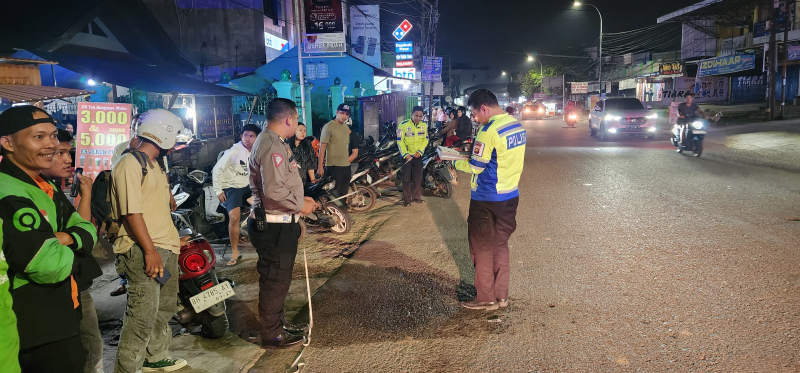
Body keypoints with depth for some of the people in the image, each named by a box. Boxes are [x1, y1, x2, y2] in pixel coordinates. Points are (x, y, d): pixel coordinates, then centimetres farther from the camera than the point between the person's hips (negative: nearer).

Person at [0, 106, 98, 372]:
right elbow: (52, 266, -30)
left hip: (56, 318, 10)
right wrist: (64, 248, -8)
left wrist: (66, 238, -14)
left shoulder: (43, 186, 9)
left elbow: (86, 230, 8)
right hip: (38, 331, -10)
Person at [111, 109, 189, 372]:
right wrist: (150, 250, -22)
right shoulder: (130, 164, -13)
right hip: (142, 251, -10)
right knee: (143, 315, -11)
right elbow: (132, 212, -20)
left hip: (164, 248, 10)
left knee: (165, 307, 20)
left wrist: (173, 239, 18)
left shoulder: (155, 164, 18)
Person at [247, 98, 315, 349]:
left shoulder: (274, 142, 14)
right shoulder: (272, 146, -21)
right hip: (275, 227, -11)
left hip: (280, 225, 11)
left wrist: (301, 199, 15)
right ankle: (272, 336, 15)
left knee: (279, 279, 22)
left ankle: (278, 323, 37)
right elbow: (274, 190, -30)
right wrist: (300, 206, -17)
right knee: (275, 280, 2)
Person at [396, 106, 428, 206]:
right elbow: (400, 141, -12)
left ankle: (416, 197, 21)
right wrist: (405, 154, -18)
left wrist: (420, 151, -8)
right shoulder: (403, 125, -13)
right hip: (407, 155, -4)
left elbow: (425, 139, 5)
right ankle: (407, 199, 9)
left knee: (418, 177, 9)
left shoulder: (424, 125, -1)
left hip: (418, 155, 4)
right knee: (406, 178, 1)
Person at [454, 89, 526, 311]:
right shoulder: (517, 126, 5)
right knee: (500, 245, 17)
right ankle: (501, 296, 23)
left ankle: (486, 298, 14)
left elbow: (475, 167, -16)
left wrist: (455, 163, 1)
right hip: (510, 195, 8)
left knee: (482, 247, 6)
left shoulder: (490, 131, -20)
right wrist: (475, 154, 12)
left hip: (486, 199, -8)